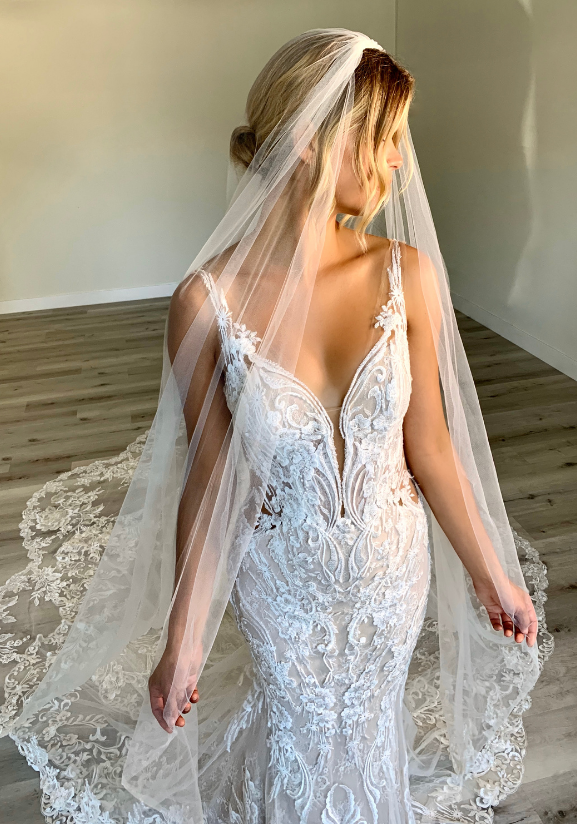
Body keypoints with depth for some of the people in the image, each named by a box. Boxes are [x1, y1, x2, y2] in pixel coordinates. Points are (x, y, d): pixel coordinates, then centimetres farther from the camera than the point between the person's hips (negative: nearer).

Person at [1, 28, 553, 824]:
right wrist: (182, 639, -8)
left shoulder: (408, 274, -18)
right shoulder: (208, 302, -24)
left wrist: (491, 574, 1)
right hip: (280, 578, -1)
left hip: (394, 566, 2)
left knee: (373, 719, 30)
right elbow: (206, 481, -14)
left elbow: (430, 446, -8)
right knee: (299, 723, 28)